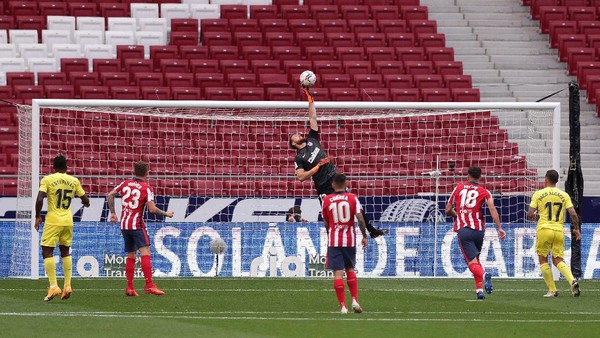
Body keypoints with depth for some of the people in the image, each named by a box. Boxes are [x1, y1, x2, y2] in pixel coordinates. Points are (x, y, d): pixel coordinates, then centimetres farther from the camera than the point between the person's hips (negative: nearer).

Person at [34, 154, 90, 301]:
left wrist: (38, 217, -1)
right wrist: (85, 203, 34)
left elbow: (39, 199, -15)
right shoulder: (74, 181, 5)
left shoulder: (47, 180, -5)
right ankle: (67, 285, 12)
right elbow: (86, 201, 10)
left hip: (53, 221, -4)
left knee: (47, 252, 0)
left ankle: (53, 286, -11)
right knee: (65, 252, 18)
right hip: (68, 221, 4)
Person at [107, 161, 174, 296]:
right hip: (137, 224, -6)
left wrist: (112, 213, 18)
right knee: (145, 252, -13)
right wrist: (166, 214, 0)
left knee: (131, 255, 14)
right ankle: (149, 285, -26)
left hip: (124, 224, 6)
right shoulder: (147, 188, -8)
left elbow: (110, 195, 10)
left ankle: (129, 287, 11)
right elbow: (152, 209, -16)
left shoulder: (126, 183, 8)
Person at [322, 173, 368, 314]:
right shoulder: (352, 198, -2)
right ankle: (355, 300, 8)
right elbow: (360, 218, -9)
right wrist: (364, 236, 0)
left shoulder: (326, 200, 0)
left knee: (338, 272, -2)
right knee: (350, 269, 19)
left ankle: (343, 306, -7)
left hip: (334, 240, -1)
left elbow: (326, 223, 9)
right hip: (350, 239, 1)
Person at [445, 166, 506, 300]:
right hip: (478, 230, 2)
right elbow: (492, 209, -8)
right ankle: (479, 290, 13)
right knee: (476, 259, 20)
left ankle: (484, 275, -40)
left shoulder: (458, 188, 11)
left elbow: (448, 210, 17)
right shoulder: (484, 192, 7)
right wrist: (499, 227, -10)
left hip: (463, 229, -2)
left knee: (472, 262, -8)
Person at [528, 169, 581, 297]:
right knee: (558, 260, 9)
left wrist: (532, 216, 21)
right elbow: (573, 214, 1)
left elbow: (530, 214, -2)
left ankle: (552, 290, 5)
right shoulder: (564, 195, 6)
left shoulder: (538, 194, 0)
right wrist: (576, 229, 14)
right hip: (559, 231, 3)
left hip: (544, 229, -3)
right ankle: (572, 280, -18)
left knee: (543, 260, 10)